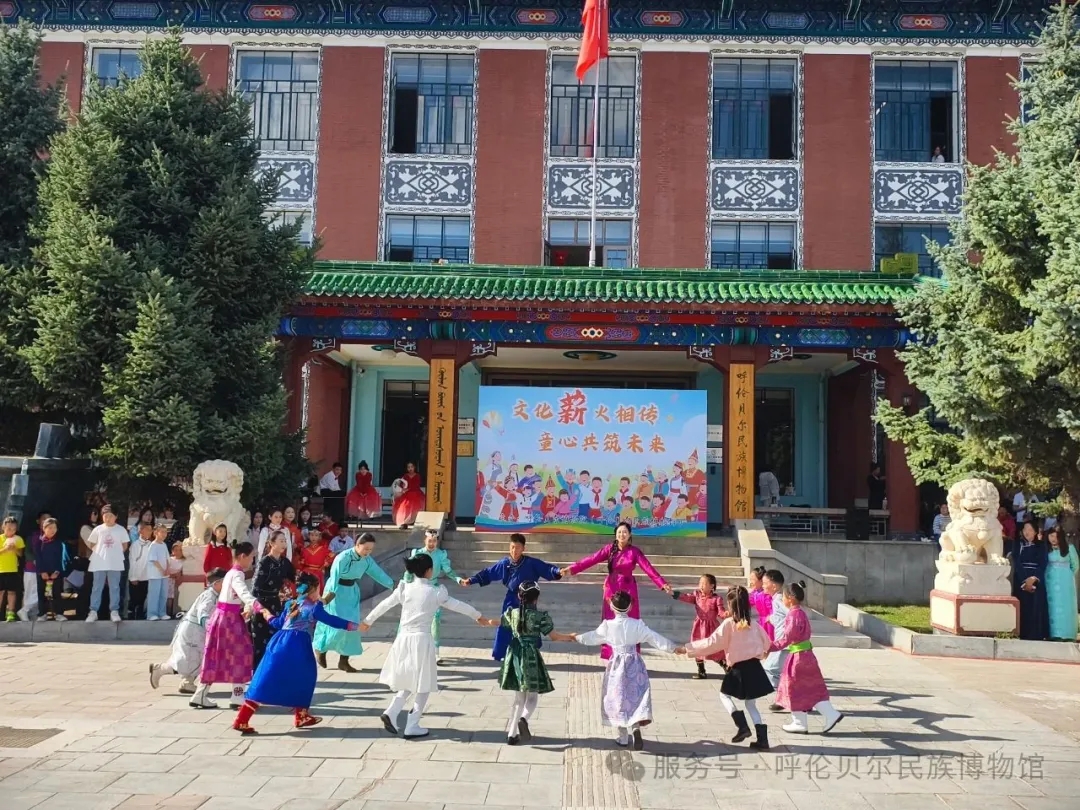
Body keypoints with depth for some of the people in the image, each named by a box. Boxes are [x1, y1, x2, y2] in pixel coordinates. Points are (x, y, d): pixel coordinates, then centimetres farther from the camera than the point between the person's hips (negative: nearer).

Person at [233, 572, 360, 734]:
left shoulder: (290, 604, 20)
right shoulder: (314, 607, 2)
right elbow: (331, 620, 2)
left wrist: (267, 614, 46)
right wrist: (352, 625, 10)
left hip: (279, 643, 6)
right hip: (297, 646, -6)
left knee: (265, 682, 2)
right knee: (303, 679, 15)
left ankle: (242, 720, -3)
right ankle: (301, 716, 23)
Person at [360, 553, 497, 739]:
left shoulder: (405, 588, 2)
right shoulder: (436, 592, -6)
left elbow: (384, 605, 11)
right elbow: (459, 606, 5)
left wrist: (367, 622, 27)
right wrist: (481, 618, 19)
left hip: (404, 639, 4)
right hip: (421, 640, -4)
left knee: (408, 682, 20)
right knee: (422, 685, 8)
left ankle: (391, 713, 4)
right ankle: (412, 727, 8)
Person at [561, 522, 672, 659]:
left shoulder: (635, 551, -7)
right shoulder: (609, 549, -4)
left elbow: (648, 568, -16)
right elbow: (592, 559, -13)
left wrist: (663, 584, -29)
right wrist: (572, 569, -24)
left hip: (628, 590, -1)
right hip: (612, 590, 1)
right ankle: (611, 657, 14)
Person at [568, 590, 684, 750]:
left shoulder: (608, 625, -6)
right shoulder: (637, 624, -7)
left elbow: (593, 636, 8)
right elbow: (655, 638, -6)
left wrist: (577, 637, 26)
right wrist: (674, 648, 0)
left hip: (617, 665, 0)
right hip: (634, 665, 0)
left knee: (618, 699, 11)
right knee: (635, 697, 5)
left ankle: (623, 737, 17)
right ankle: (635, 728, -20)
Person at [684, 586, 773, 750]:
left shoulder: (728, 623, -13)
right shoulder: (753, 624, 3)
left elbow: (712, 643, -14)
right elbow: (766, 643, 15)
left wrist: (689, 648, -8)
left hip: (739, 669, -5)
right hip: (754, 667, 5)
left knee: (725, 695, 16)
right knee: (750, 703, 16)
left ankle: (742, 726, 0)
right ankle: (762, 739, 10)